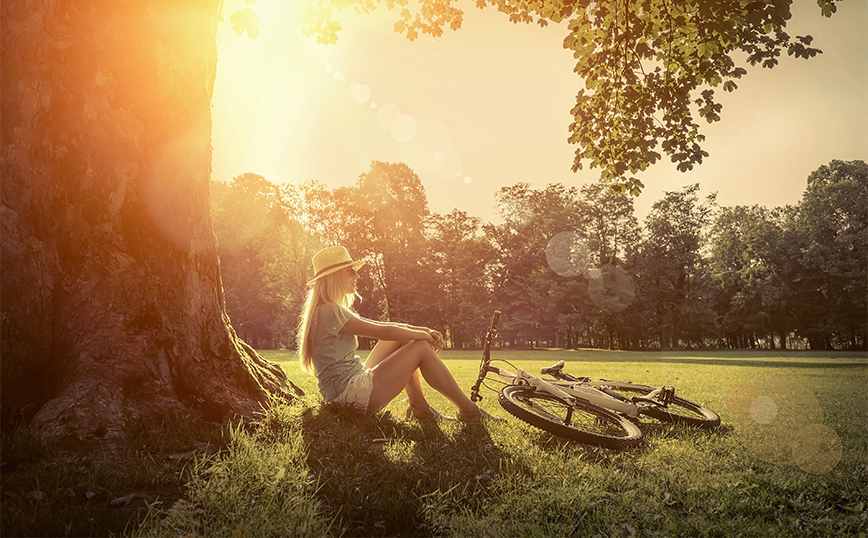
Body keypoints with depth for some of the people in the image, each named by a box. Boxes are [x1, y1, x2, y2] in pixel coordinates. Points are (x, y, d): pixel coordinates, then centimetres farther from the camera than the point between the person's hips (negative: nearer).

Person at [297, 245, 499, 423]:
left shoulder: (336, 311, 16)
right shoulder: (328, 311, -16)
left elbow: (383, 327, 12)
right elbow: (384, 332, -19)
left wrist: (425, 331, 0)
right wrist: (426, 336, -5)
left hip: (353, 386, 10)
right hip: (349, 394, -10)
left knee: (403, 335, 11)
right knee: (421, 348, -7)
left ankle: (419, 407, 11)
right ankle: (469, 411, 4)